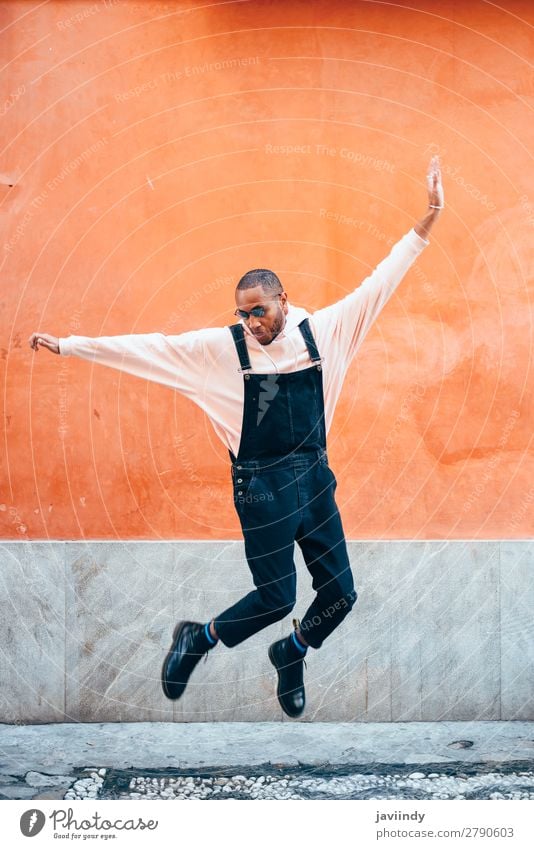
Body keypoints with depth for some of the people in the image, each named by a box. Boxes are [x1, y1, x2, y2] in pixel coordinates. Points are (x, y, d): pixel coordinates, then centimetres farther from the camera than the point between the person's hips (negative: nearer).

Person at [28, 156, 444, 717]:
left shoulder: (322, 329, 0)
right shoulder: (223, 346, -6)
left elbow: (379, 284, 2)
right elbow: (148, 347, -7)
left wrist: (427, 221, -1)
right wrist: (69, 346, -9)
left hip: (314, 476, 4)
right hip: (261, 486, -4)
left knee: (340, 592, 6)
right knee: (277, 596, -3)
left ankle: (291, 654, 35)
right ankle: (197, 640, 23)